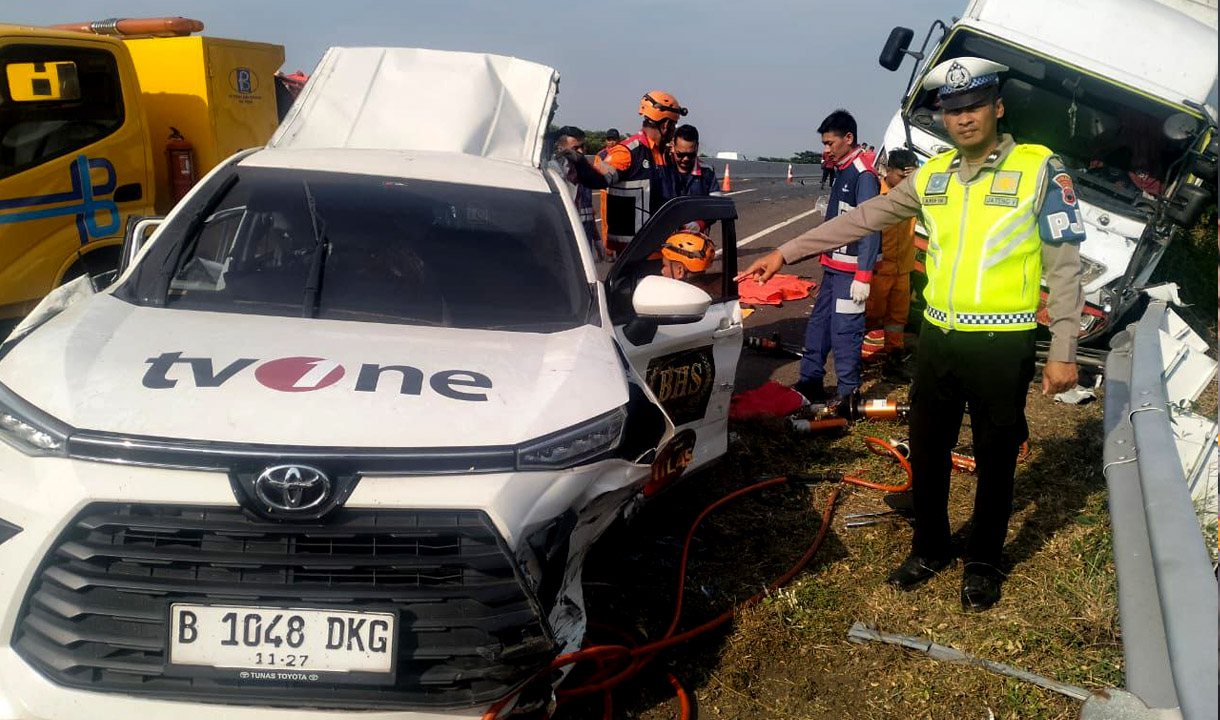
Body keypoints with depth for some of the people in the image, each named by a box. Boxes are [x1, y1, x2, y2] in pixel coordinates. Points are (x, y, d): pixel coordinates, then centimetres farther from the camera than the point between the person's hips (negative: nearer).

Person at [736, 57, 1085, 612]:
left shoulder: (1040, 170, -6)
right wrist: (786, 253, 5)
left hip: (1003, 346, -4)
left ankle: (983, 562, 30)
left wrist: (1063, 352, -9)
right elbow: (860, 220, 9)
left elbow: (1064, 266, -6)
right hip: (938, 338, 4)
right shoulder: (932, 177, 7)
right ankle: (929, 549, 34)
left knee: (995, 460, 10)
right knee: (927, 452, 13)